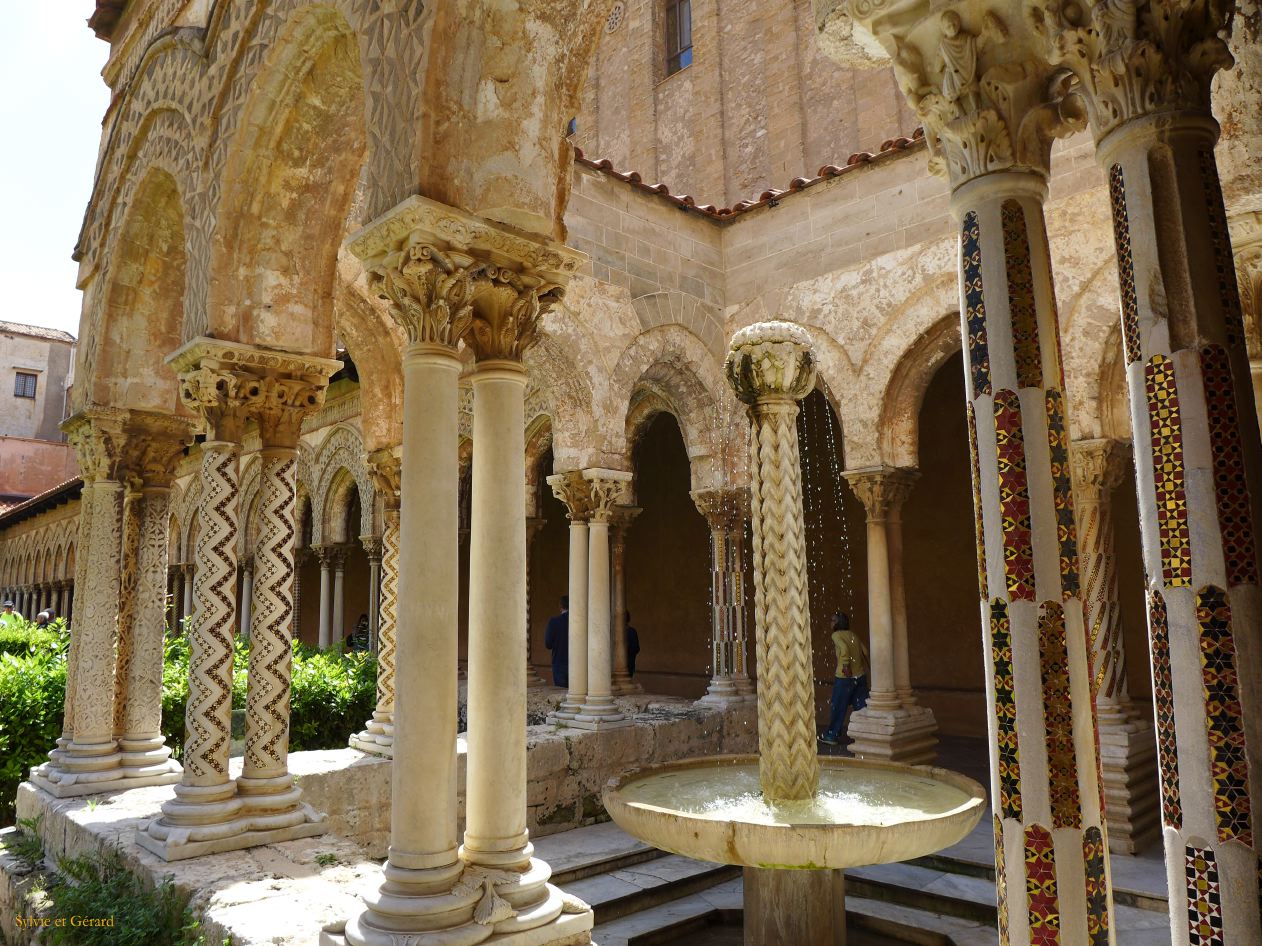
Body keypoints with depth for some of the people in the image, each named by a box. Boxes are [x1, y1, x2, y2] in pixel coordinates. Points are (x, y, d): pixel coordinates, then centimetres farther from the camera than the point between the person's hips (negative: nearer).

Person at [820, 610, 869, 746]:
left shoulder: (837, 635, -7)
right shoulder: (853, 635, 12)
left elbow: (844, 648, -24)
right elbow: (865, 652, 10)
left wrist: (845, 665, -21)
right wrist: (863, 667, 18)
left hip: (845, 677, -6)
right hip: (860, 675, 6)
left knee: (838, 707, 6)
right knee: (861, 705, 10)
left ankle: (832, 736, 16)